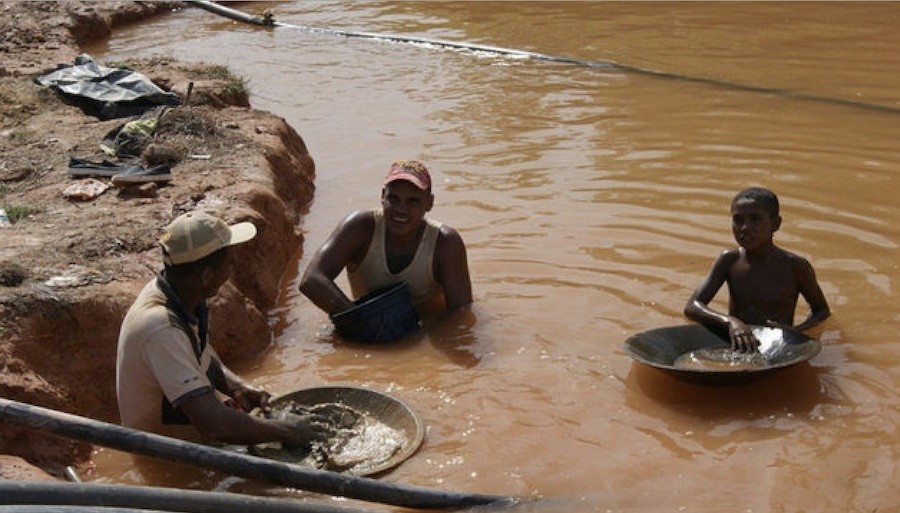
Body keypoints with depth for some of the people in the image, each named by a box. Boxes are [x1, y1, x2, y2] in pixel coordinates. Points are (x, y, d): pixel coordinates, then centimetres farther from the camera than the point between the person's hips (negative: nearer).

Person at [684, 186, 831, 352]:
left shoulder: (795, 266, -2)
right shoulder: (729, 260, 3)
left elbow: (822, 310, 13)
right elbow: (692, 307, -6)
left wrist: (795, 332, -9)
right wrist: (730, 322, -26)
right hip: (733, 349, 1)